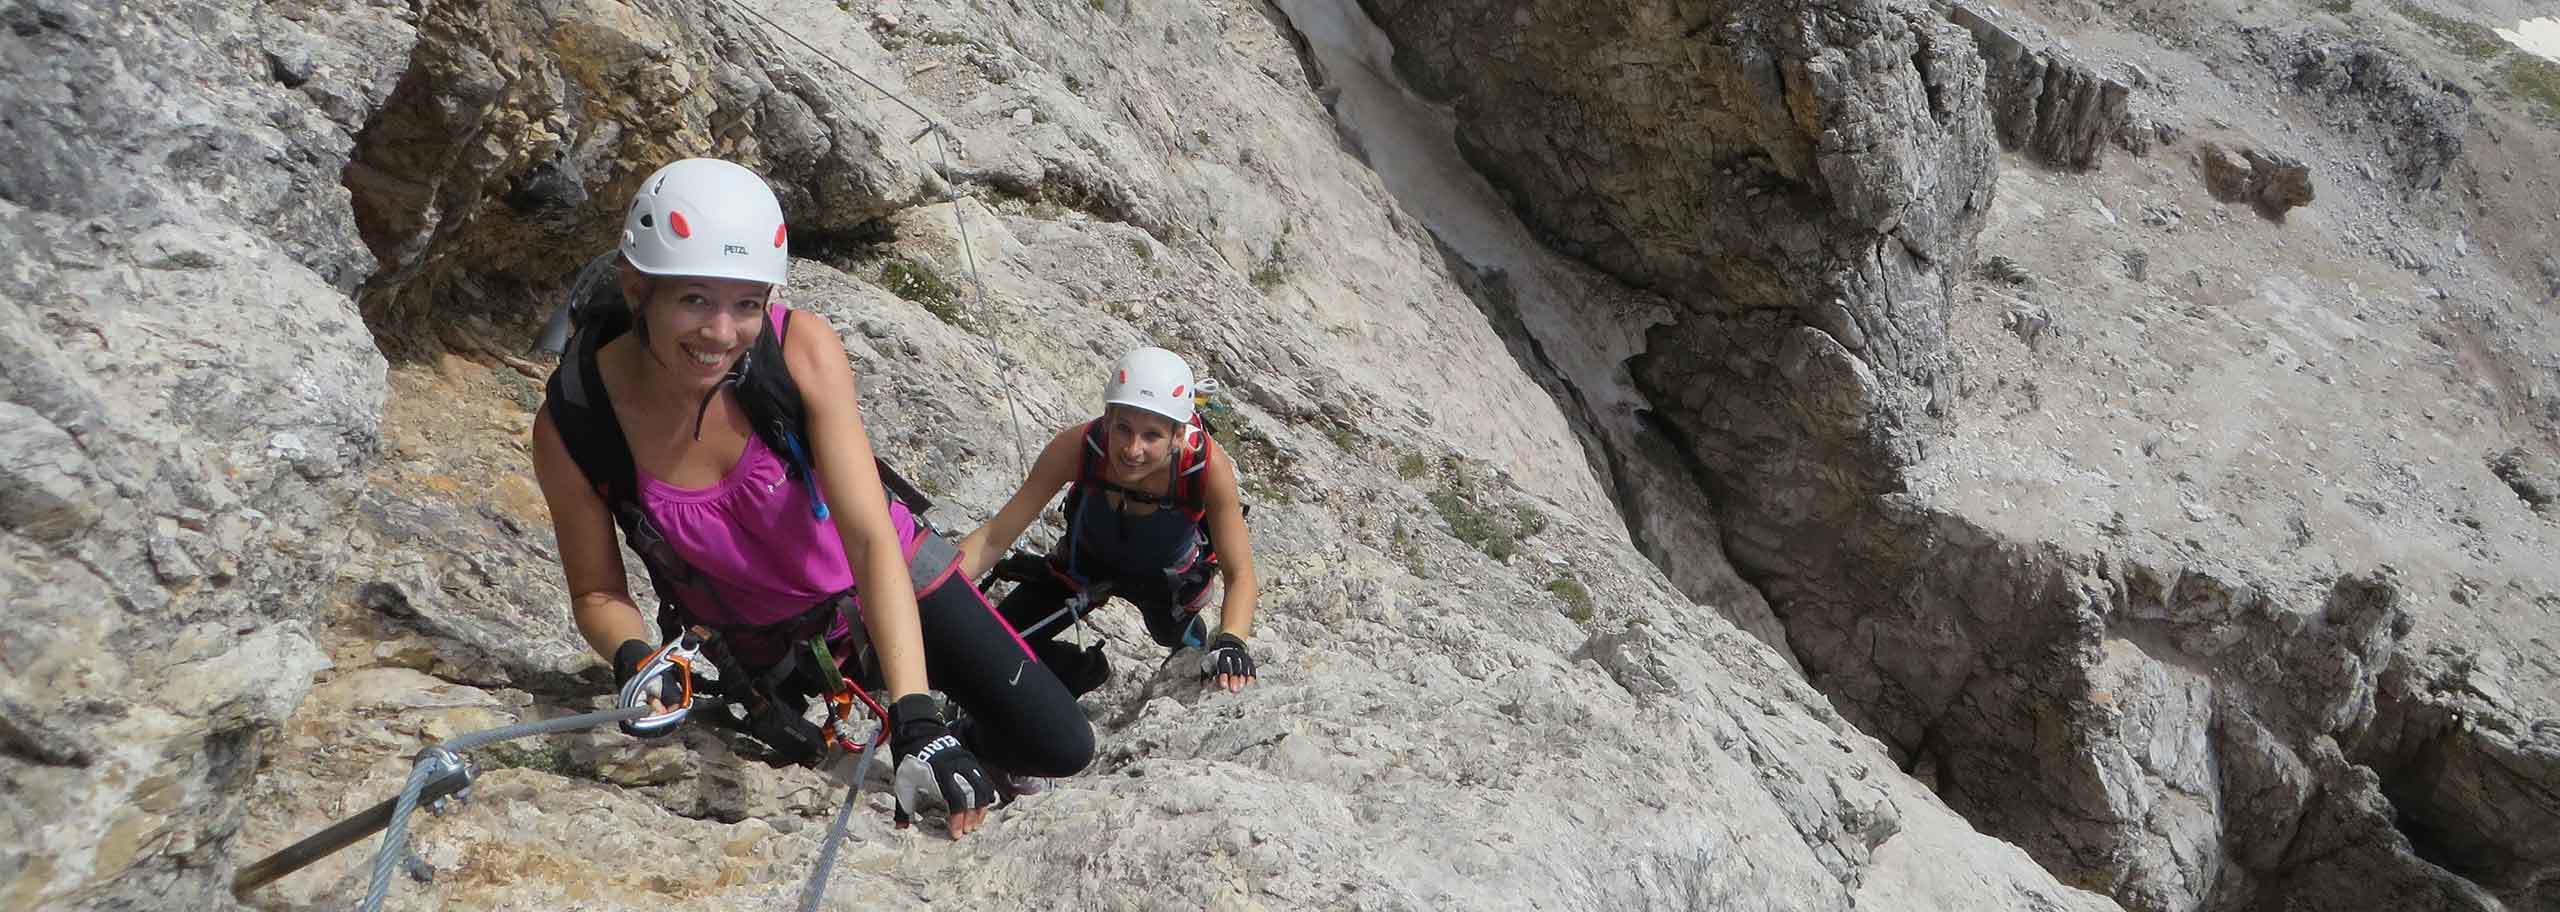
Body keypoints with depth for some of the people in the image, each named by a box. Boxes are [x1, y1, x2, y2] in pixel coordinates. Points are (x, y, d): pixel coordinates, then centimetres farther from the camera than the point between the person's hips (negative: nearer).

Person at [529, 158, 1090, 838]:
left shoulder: (803, 347, -29)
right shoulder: (569, 425, -25)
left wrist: (915, 719, -43)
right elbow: (597, 593, -10)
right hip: (760, 647, 1)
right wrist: (633, 657, -33)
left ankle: (961, 740, 27)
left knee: (1059, 748, -7)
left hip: (887, 579, -1)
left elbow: (871, 539, -33)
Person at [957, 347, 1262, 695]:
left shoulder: (1209, 466, -40)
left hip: (1169, 577, 0)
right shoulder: (1077, 446, -38)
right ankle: (1084, 670, 22)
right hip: (1086, 562, 1)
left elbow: (1240, 575, -34)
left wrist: (1230, 642, -54)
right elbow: (994, 538, -31)